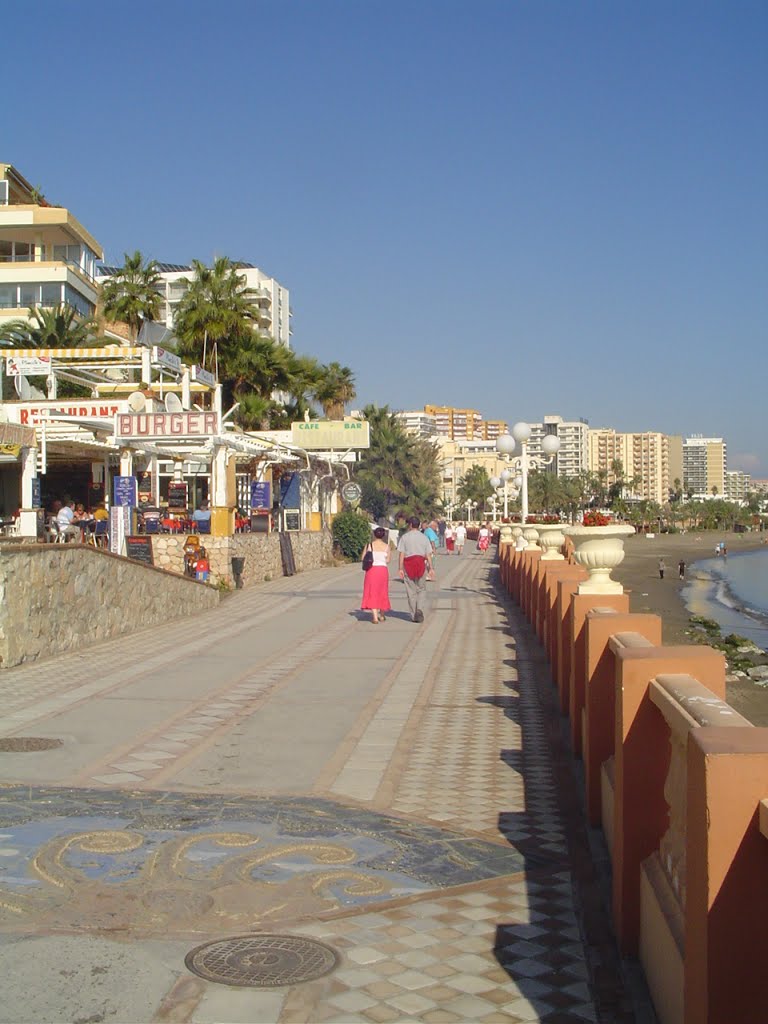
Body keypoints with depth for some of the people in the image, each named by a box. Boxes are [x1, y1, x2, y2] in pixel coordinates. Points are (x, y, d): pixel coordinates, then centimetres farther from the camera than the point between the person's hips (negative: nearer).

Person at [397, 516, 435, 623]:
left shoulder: (404, 537, 0)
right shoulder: (424, 537, 5)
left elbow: (401, 554, -5)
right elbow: (428, 555, 2)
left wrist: (401, 568, -6)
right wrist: (431, 568, 4)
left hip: (408, 564, -1)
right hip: (421, 564, 1)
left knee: (411, 591, 5)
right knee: (421, 589, 12)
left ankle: (414, 615, 8)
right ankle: (419, 609, -11)